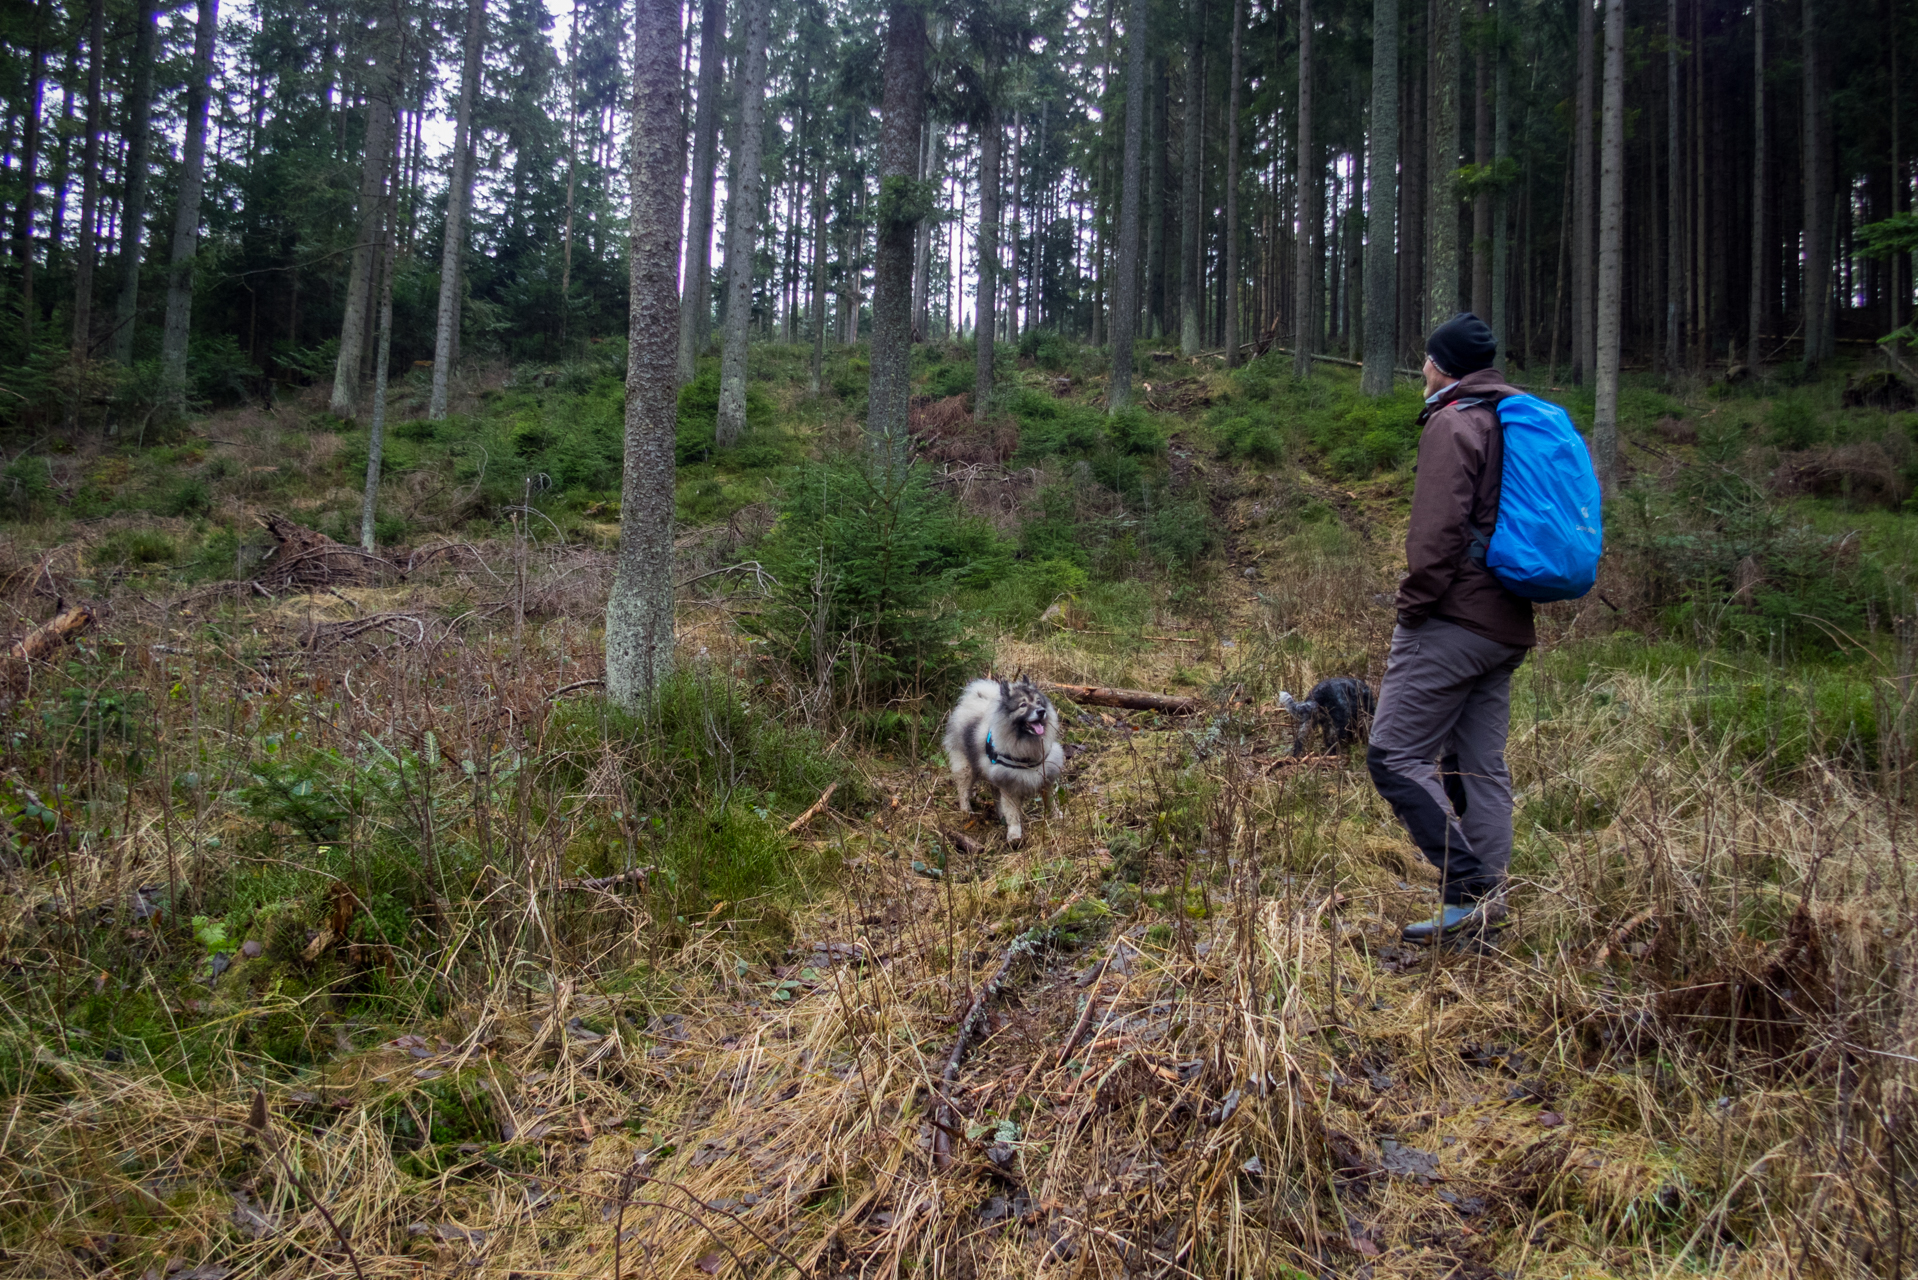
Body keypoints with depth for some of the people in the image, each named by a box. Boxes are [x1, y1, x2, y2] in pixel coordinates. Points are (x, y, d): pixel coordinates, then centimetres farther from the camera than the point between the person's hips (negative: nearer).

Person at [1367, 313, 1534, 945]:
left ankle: (1470, 888, -11)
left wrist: (1412, 603, -11)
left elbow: (1438, 530, -19)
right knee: (1482, 766, 11)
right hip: (1508, 627, 10)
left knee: (1395, 755, -8)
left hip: (1453, 622, -10)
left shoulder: (1454, 423, -9)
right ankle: (1488, 895, 13)